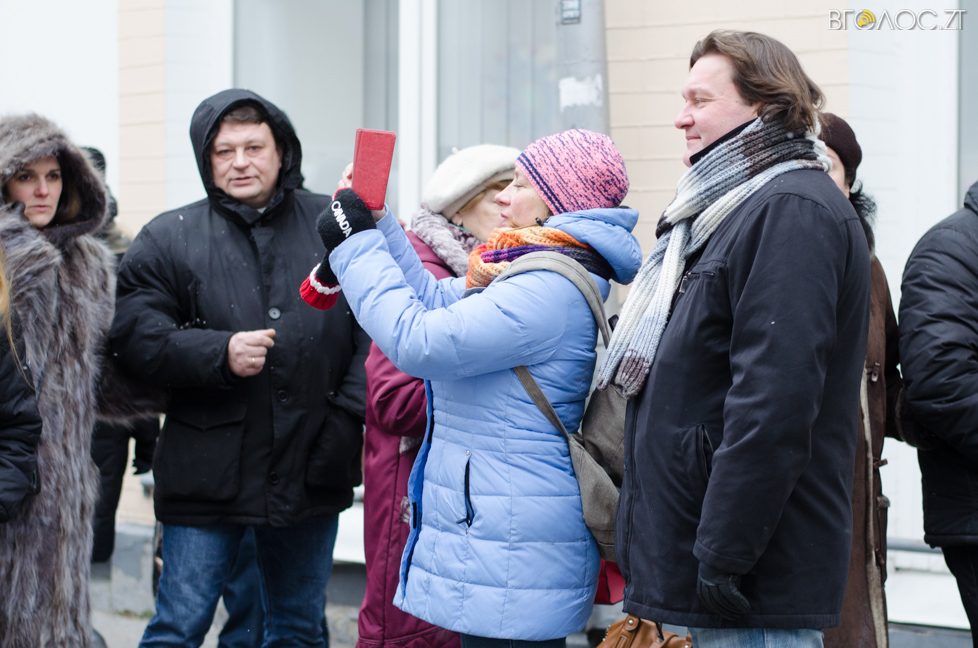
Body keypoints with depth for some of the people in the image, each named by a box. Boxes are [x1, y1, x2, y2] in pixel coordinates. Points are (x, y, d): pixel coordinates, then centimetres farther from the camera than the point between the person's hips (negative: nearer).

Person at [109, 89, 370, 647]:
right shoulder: (168, 239, 2)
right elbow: (133, 331, -7)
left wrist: (352, 417, -10)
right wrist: (219, 354, -20)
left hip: (313, 469, 2)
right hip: (208, 470, -2)